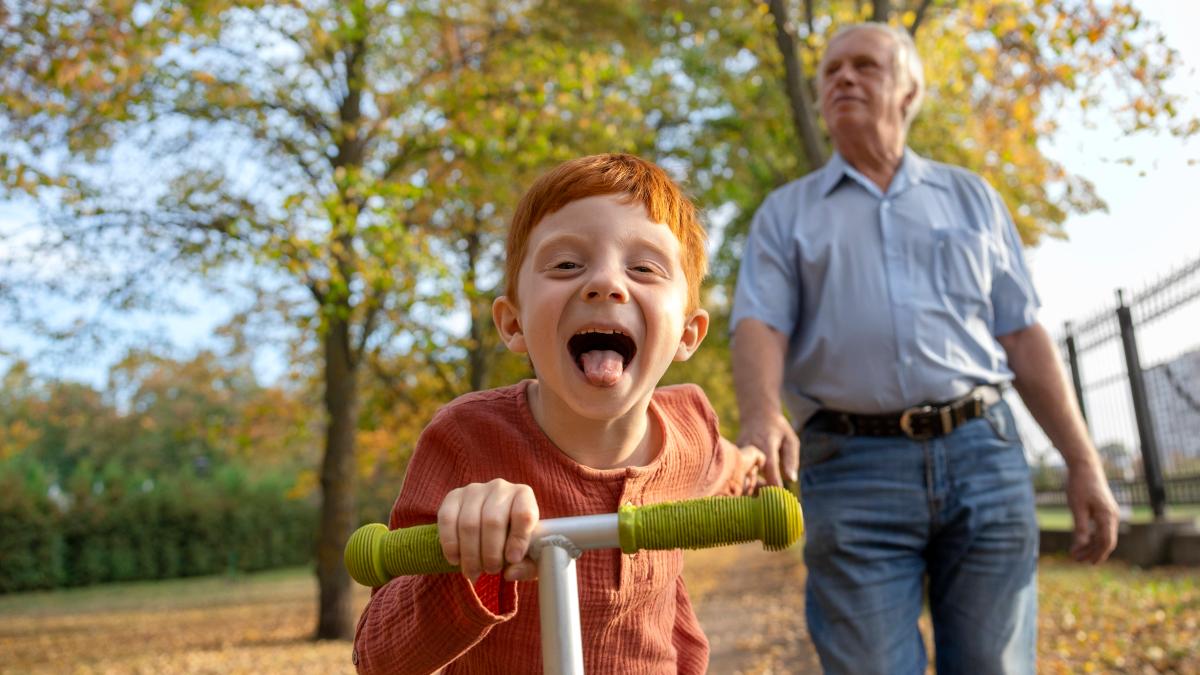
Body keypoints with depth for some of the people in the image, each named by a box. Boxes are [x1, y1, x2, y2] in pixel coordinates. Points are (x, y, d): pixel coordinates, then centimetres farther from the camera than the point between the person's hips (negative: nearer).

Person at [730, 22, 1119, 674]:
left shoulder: (971, 197, 18)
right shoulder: (785, 213, 14)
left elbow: (1023, 335, 13)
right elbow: (759, 324, -2)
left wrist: (1082, 462, 4)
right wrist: (759, 414, -24)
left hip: (983, 454, 2)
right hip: (852, 472, -1)